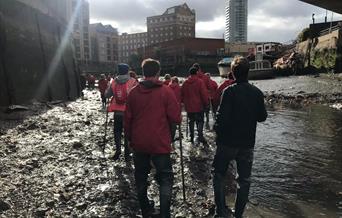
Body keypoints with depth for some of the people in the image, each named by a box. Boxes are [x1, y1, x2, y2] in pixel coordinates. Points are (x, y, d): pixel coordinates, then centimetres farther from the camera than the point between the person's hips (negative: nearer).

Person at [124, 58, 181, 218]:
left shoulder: (133, 92, -2)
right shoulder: (166, 91, -12)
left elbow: (127, 119, 2)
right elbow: (176, 118, -13)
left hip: (139, 144, 4)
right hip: (160, 144, -4)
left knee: (141, 178, 19)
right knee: (165, 178, 10)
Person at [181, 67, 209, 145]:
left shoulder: (185, 83, 3)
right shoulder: (200, 82, -10)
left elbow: (182, 94, 10)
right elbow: (204, 94, -12)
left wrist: (184, 102, 23)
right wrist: (206, 103, -1)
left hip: (189, 106, 4)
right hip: (199, 106, -4)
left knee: (191, 121, 16)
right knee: (200, 121, 3)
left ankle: (192, 136, 20)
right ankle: (200, 136, -11)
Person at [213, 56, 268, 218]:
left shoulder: (229, 91, -15)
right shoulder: (257, 93, -2)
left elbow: (222, 117, -19)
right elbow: (262, 117, 5)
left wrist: (217, 129, -1)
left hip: (227, 142, -3)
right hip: (248, 143, 4)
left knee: (219, 175, 14)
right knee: (244, 180, 15)